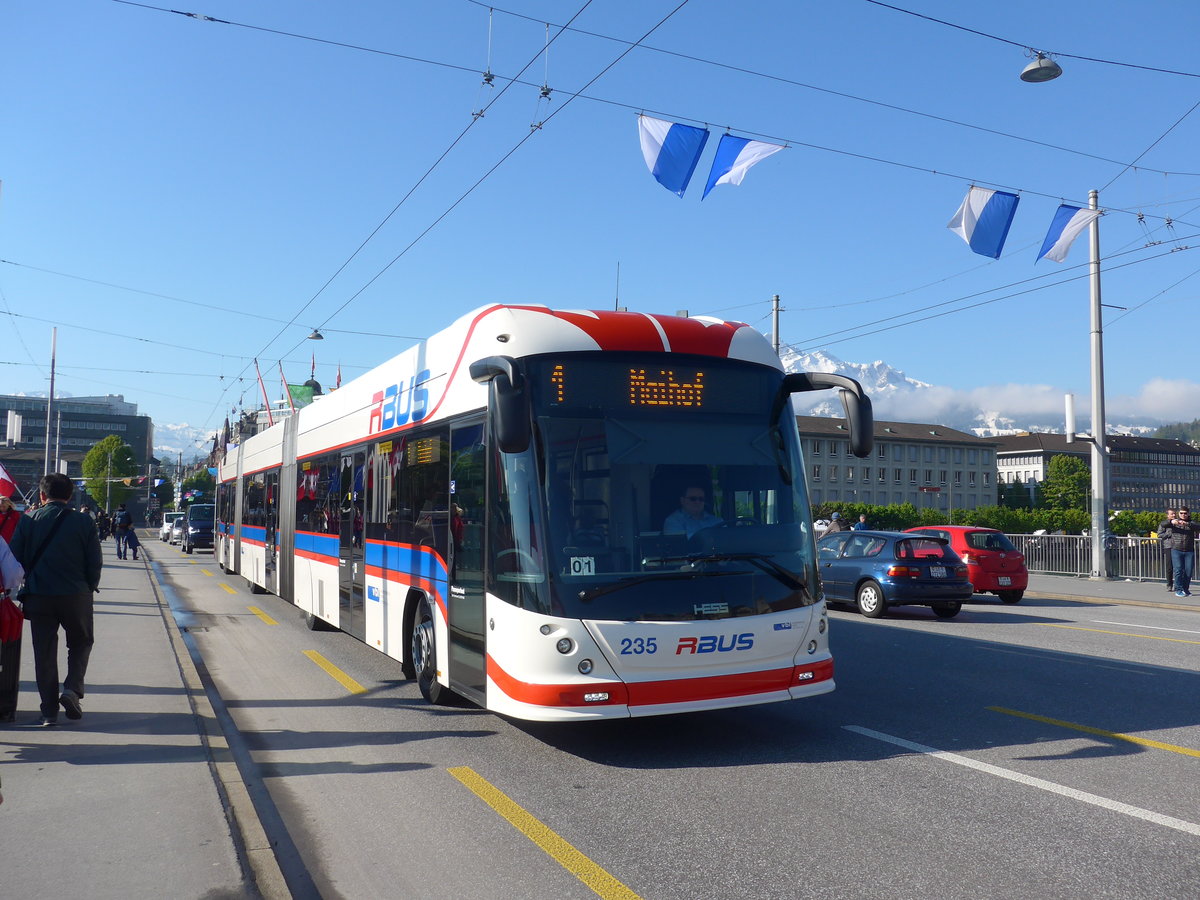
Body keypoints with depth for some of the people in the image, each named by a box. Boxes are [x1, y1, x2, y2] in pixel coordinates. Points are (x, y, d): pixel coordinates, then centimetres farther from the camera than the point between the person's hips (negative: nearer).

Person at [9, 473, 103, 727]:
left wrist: (25, 586, 15)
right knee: (81, 643, 17)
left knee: (43, 651, 8)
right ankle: (72, 689, -4)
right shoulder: (84, 522, -3)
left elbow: (15, 558, 0)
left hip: (38, 595, 1)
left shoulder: (28, 520, 0)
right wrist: (90, 588, 12)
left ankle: (49, 711, 9)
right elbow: (95, 563, -3)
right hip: (76, 595, -1)